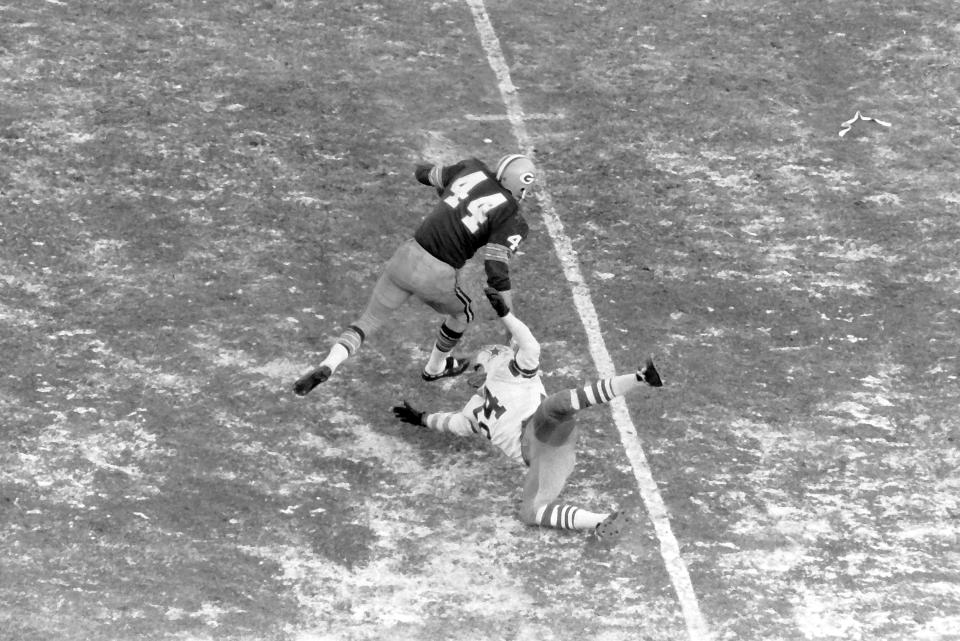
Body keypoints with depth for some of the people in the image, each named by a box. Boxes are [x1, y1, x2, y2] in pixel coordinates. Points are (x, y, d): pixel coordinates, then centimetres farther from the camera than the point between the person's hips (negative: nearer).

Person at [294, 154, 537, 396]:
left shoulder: (472, 169, 5)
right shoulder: (509, 218, -10)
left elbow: (422, 173, 20)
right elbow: (496, 269, -16)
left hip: (408, 257, 4)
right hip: (437, 277, -4)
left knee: (368, 321, 16)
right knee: (462, 314, 32)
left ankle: (327, 365, -9)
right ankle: (435, 367, 52)